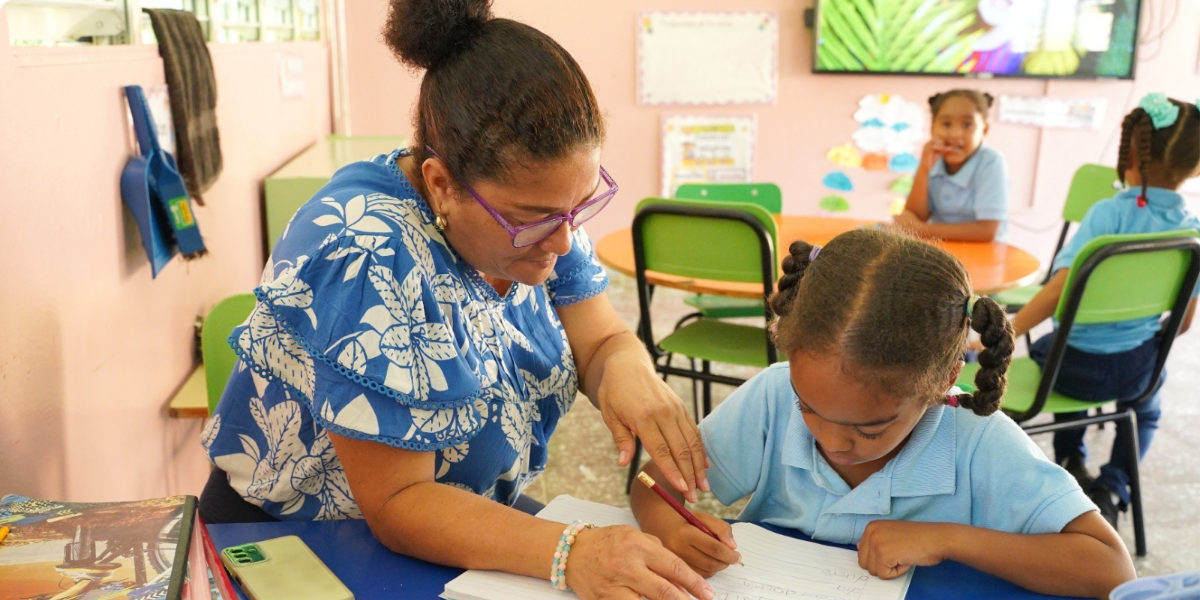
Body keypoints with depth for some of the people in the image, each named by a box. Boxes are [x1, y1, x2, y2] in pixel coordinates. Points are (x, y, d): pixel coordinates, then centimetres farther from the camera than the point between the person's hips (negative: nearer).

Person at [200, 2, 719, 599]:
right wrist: (569, 551, -38)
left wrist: (627, 370, -27)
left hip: (472, 513, 6)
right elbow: (396, 504, -26)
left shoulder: (536, 210, -9)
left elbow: (600, 343, -4)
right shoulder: (366, 262, -29)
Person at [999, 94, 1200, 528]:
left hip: (1077, 364, -3)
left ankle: (1071, 460, 39)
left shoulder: (1110, 213, -19)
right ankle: (1112, 489, 20)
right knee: (1147, 406, 40)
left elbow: (1060, 290, -28)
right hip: (1136, 367, 3)